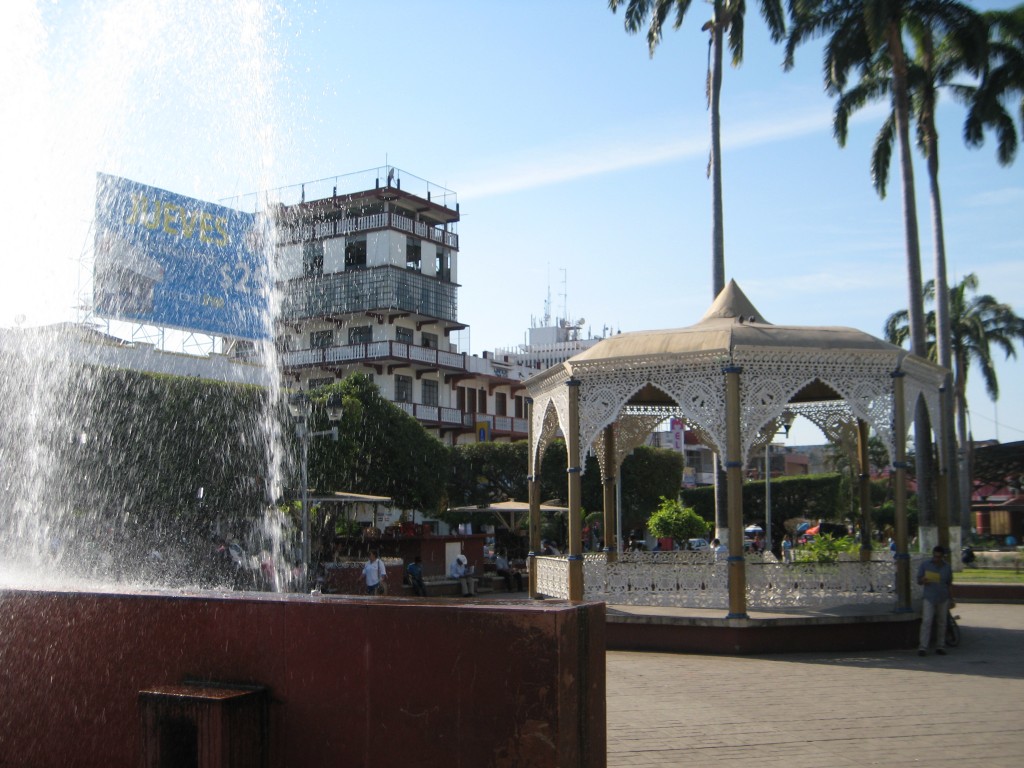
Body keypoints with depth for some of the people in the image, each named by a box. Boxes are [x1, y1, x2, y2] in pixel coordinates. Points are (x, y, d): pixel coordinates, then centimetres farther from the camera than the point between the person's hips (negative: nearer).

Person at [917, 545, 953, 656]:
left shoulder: (947, 567, 6)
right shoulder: (925, 565, 0)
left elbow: (949, 584, 12)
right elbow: (918, 581, 4)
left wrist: (951, 599, 8)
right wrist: (923, 581, -19)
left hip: (943, 599, 2)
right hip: (929, 598, -2)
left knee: (941, 623, 8)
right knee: (926, 621, -11)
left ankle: (940, 646, 17)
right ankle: (923, 647, -13)